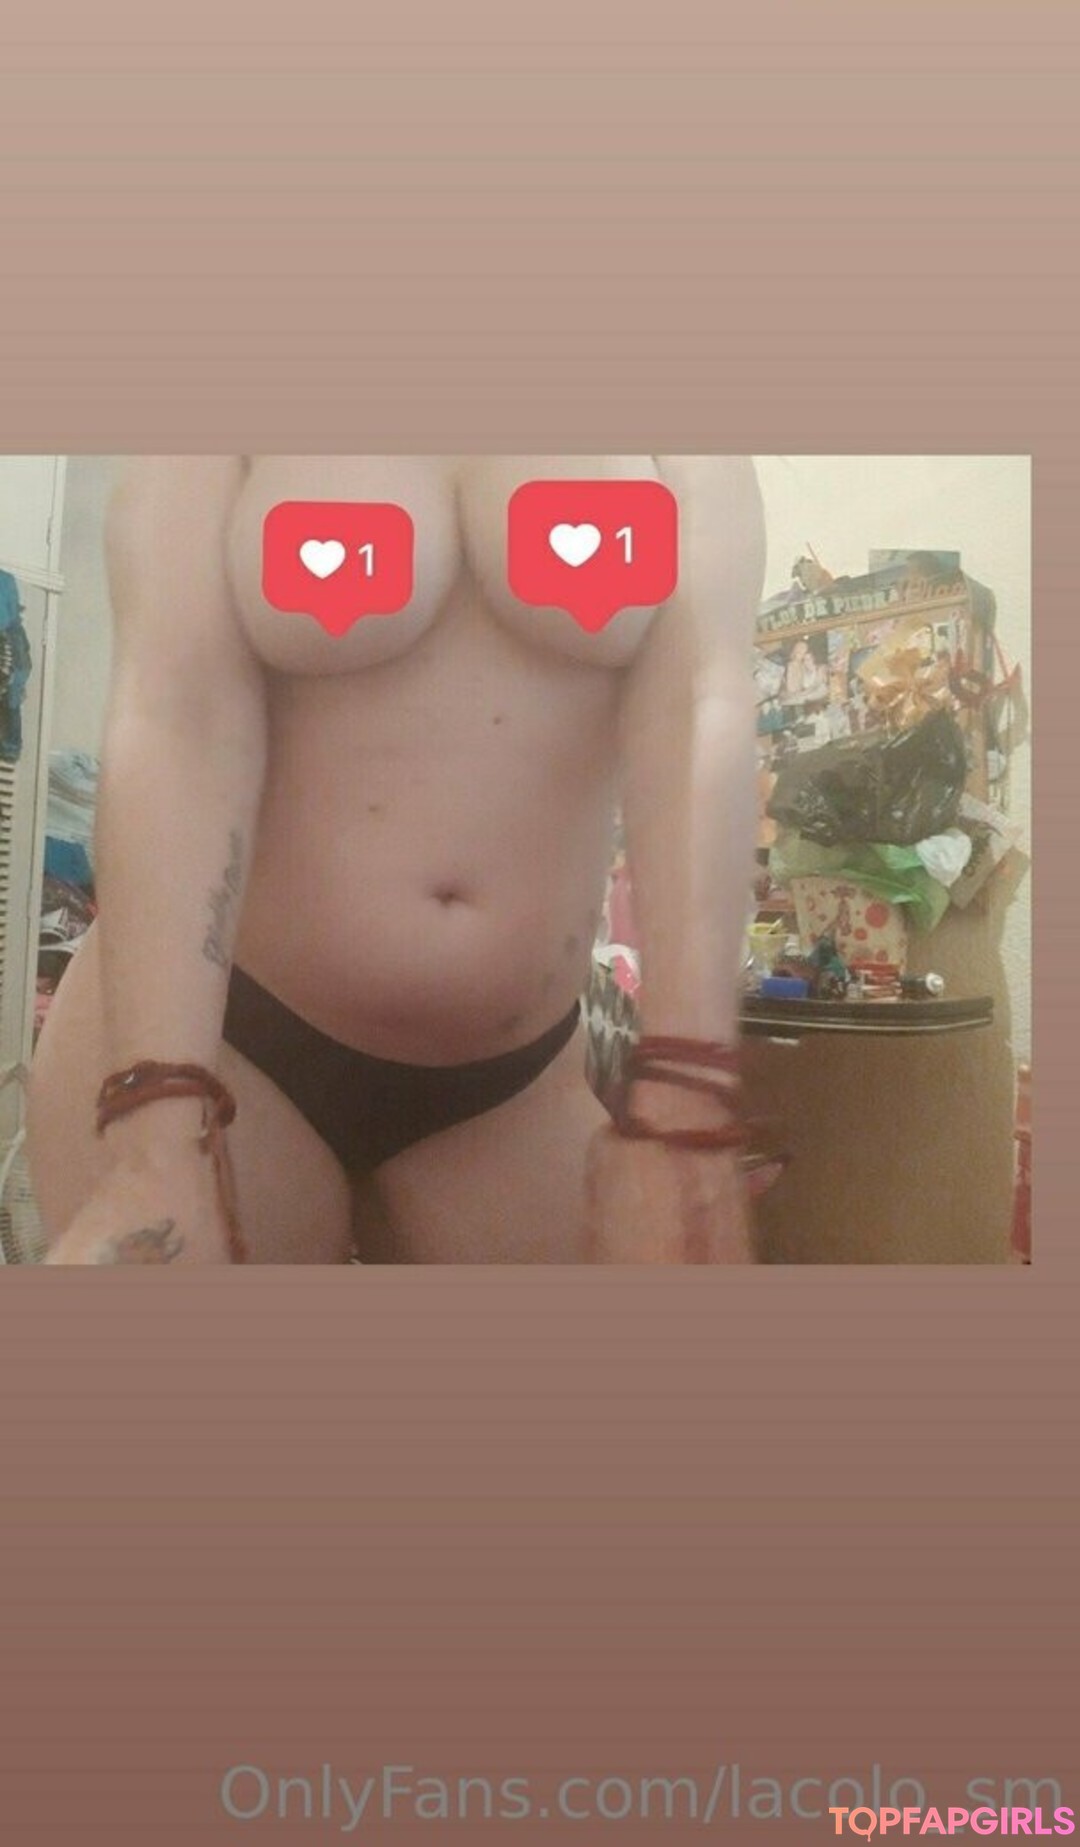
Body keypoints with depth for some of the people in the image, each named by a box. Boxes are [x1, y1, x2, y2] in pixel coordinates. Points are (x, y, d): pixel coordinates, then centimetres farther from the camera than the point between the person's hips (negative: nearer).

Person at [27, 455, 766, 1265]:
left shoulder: (692, 463, 0)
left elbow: (699, 709, -16)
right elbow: (174, 718, -19)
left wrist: (685, 1109, -29)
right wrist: (160, 1133, -32)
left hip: (512, 1076, 3)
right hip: (231, 1030, -1)